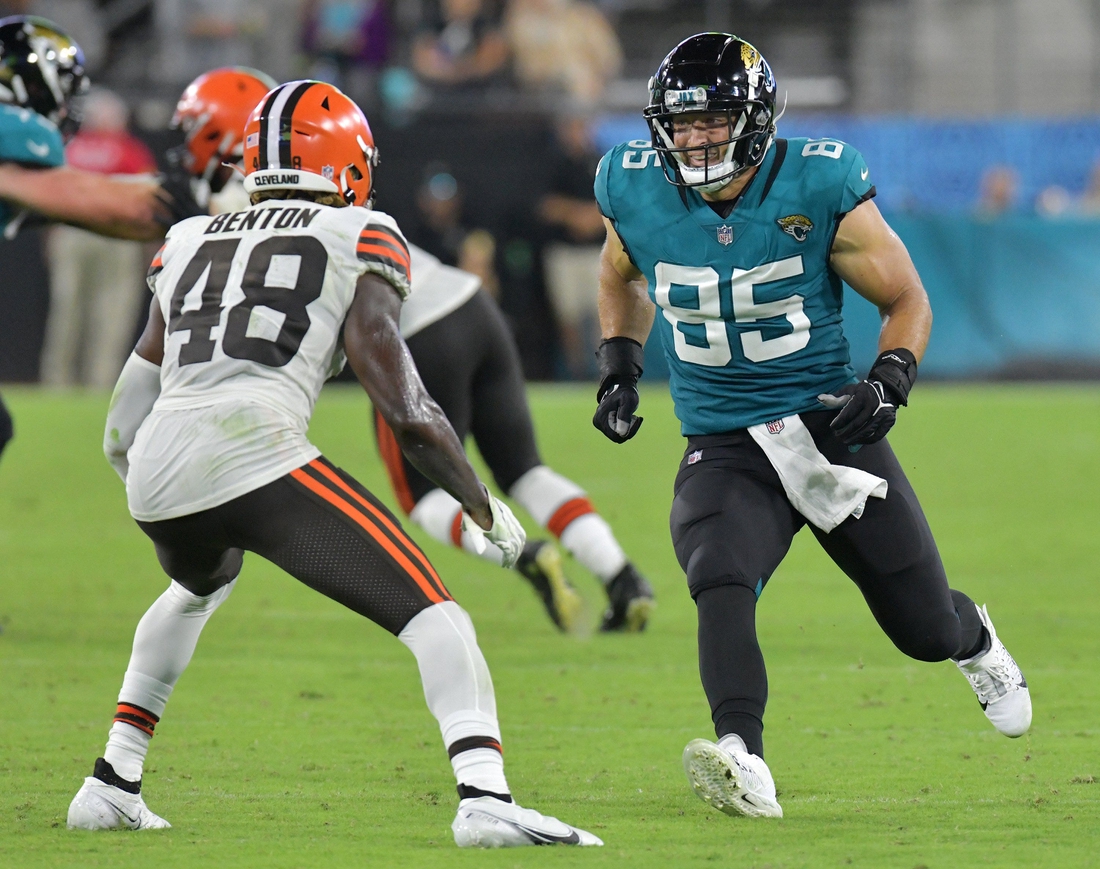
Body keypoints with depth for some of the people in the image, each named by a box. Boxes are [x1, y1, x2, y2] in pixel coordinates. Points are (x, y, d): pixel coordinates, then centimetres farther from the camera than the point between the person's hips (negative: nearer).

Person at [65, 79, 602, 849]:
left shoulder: (189, 243, 26)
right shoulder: (359, 239, 12)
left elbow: (123, 432, 25)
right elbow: (406, 409, 4)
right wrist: (484, 508, 15)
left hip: (157, 477, 6)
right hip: (256, 455, -6)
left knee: (201, 585, 38)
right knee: (430, 612, -4)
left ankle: (111, 785, 35)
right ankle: (484, 798, -26)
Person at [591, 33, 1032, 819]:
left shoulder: (819, 190, -15)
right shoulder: (639, 193, -6)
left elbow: (907, 299, -3)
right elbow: (623, 280, 19)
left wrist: (889, 384, -20)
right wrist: (619, 370, 5)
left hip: (832, 433, -1)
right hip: (725, 453, 1)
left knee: (926, 631, 12)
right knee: (721, 586, -31)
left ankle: (974, 640, 50)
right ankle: (744, 767, -44)